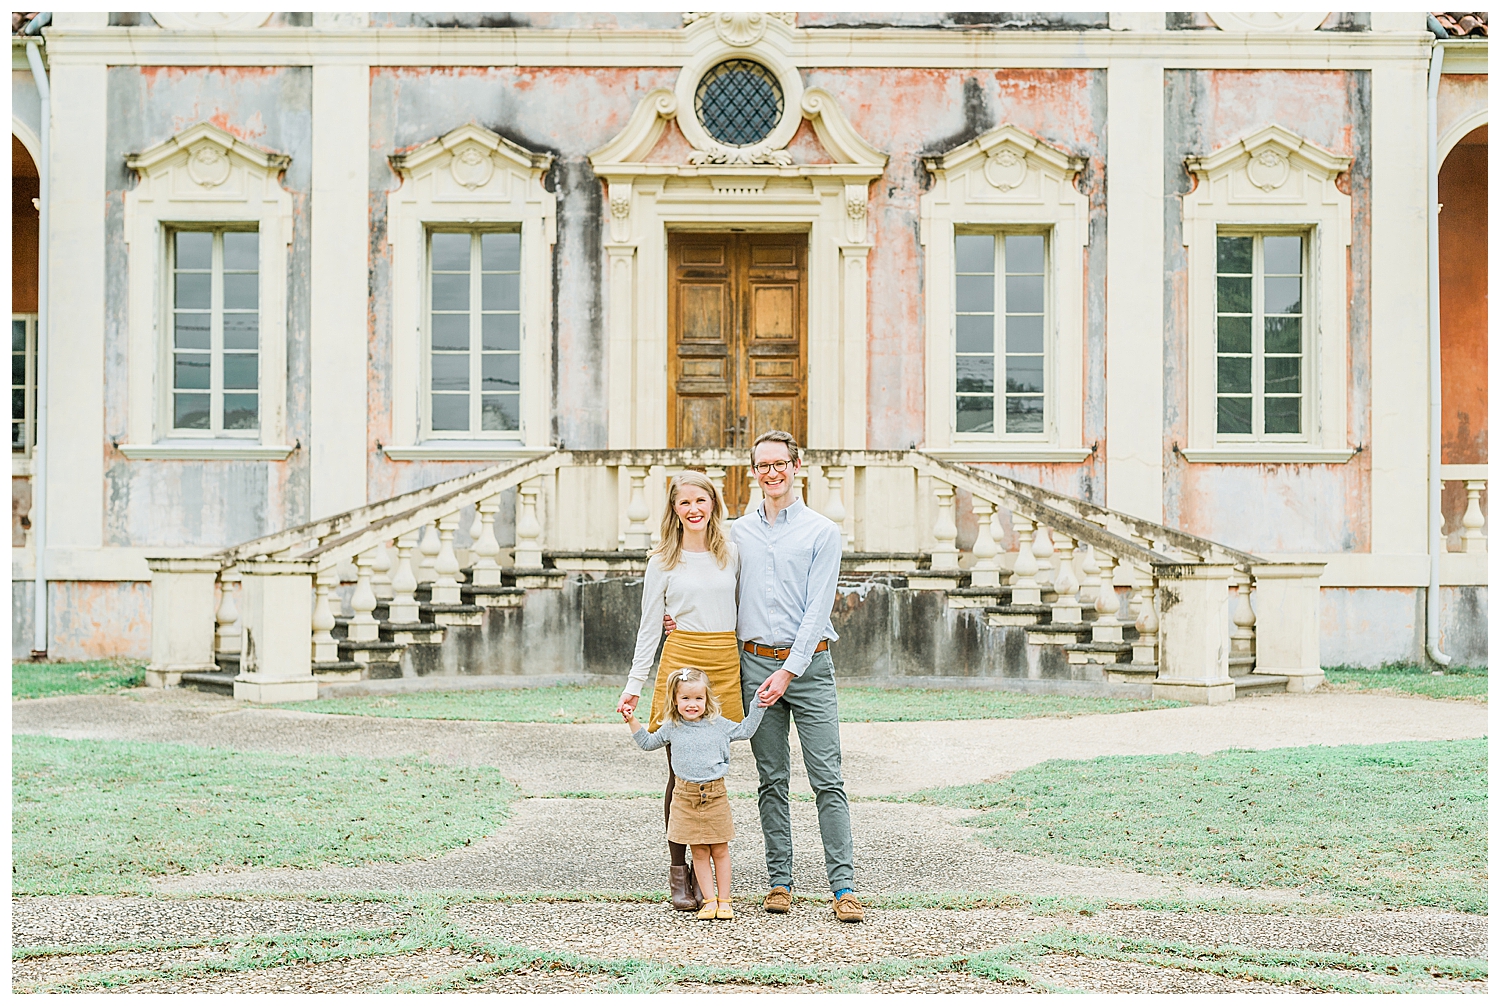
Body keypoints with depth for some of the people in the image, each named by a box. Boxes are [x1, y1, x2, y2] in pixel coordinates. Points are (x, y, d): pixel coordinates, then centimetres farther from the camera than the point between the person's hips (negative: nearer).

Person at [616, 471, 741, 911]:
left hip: (726, 665, 2)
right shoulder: (663, 562, 5)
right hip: (680, 659, -2)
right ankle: (677, 870, 11)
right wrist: (634, 685, 1)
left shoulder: (732, 554, 10)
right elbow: (649, 627, 7)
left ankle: (703, 872, 12)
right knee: (680, 772, 0)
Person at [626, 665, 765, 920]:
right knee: (699, 852, 5)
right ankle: (709, 900, 10)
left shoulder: (718, 725, 1)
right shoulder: (671, 728, 3)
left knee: (720, 850, 5)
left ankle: (724, 900, 12)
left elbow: (745, 731, 14)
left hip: (715, 795, -1)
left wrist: (758, 707, 7)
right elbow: (647, 743, 18)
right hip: (686, 797, 1)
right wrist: (632, 722, 8)